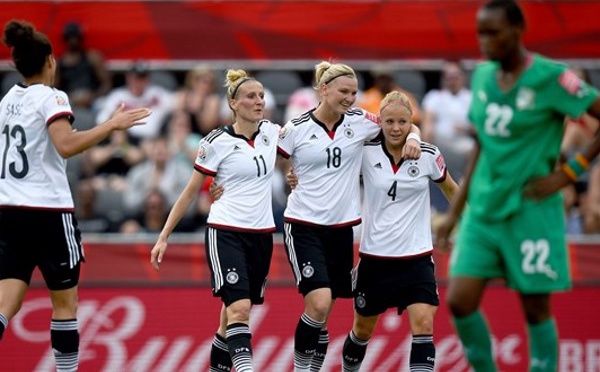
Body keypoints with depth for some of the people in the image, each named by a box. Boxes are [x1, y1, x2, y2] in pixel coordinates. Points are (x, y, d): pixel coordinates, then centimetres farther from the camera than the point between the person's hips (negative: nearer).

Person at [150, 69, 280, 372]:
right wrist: (164, 237, -2)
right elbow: (190, 192, 0)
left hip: (261, 236, 5)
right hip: (225, 233, -5)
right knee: (239, 309, -20)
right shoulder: (217, 142, -7)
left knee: (234, 314, 11)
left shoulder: (272, 132, 5)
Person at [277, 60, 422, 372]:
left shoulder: (360, 121, 1)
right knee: (319, 304, -19)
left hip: (341, 227, 3)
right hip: (303, 226, -3)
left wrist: (412, 138, -6)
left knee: (321, 318, 6)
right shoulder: (296, 128, -6)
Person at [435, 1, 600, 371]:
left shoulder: (551, 78, -11)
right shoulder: (482, 76, 8)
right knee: (460, 301, -3)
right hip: (482, 211, 6)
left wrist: (567, 173, -12)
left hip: (531, 212, -6)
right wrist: (455, 211, 15)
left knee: (536, 309, 1)